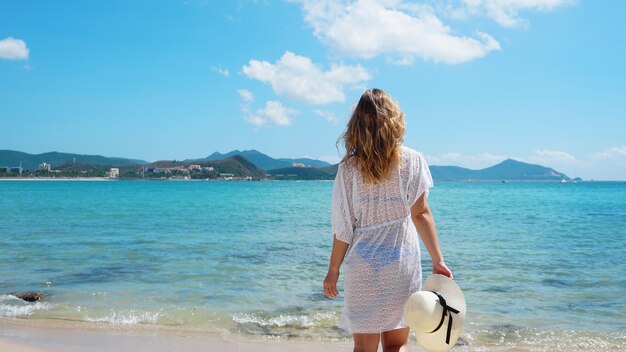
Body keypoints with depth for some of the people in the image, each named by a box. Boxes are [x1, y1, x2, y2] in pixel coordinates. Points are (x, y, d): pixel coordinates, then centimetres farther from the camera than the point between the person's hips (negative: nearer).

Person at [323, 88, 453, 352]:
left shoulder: (349, 167, -3)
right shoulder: (412, 160, -2)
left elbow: (343, 226, -2)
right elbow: (420, 213, -6)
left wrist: (333, 270, 7)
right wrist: (438, 261, -2)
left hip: (362, 266, 0)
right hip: (402, 263, 1)